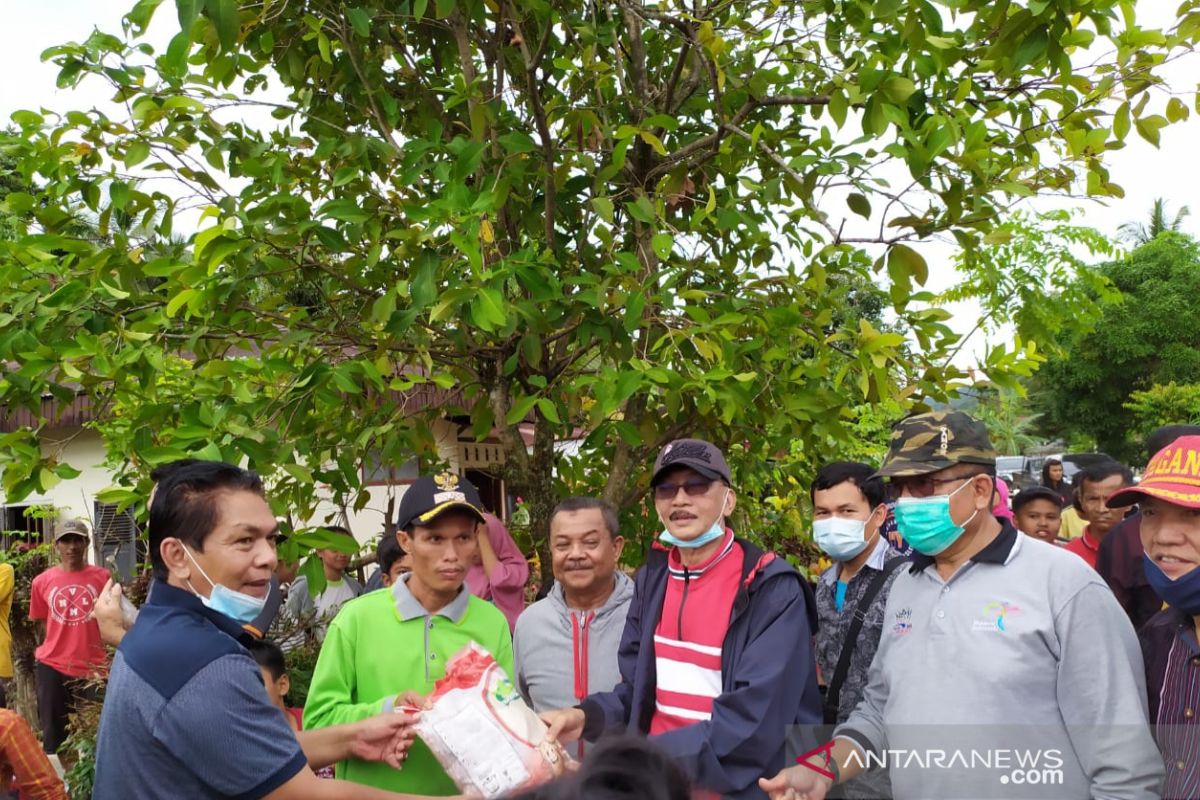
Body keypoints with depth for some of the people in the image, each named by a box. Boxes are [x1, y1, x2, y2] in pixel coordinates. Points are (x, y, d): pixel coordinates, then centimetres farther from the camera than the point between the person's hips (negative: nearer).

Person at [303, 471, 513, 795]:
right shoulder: (357, 617, -11)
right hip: (373, 790, -2)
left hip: (464, 790, 2)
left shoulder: (493, 623, -5)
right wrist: (385, 711, -24)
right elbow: (319, 720, -10)